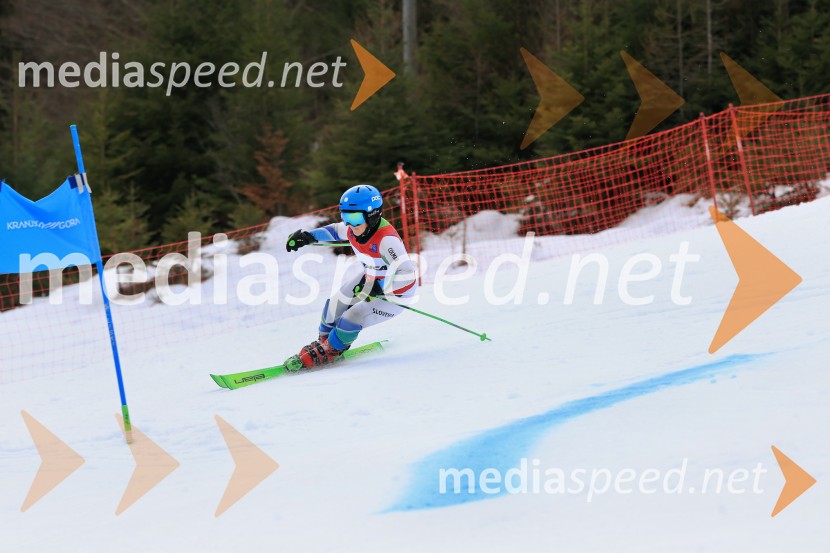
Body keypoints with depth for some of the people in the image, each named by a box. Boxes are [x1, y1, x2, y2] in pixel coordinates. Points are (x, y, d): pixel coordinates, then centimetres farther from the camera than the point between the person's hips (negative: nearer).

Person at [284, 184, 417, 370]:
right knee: (335, 305, 9)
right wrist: (307, 236, 0)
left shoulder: (386, 239, -39)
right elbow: (334, 231, 9)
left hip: (395, 291, -8)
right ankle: (325, 341, 37)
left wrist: (378, 289, -43)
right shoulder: (355, 228, -15)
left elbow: (406, 273, -44)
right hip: (373, 278, 8)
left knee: (350, 320, -14)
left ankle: (324, 354, 12)